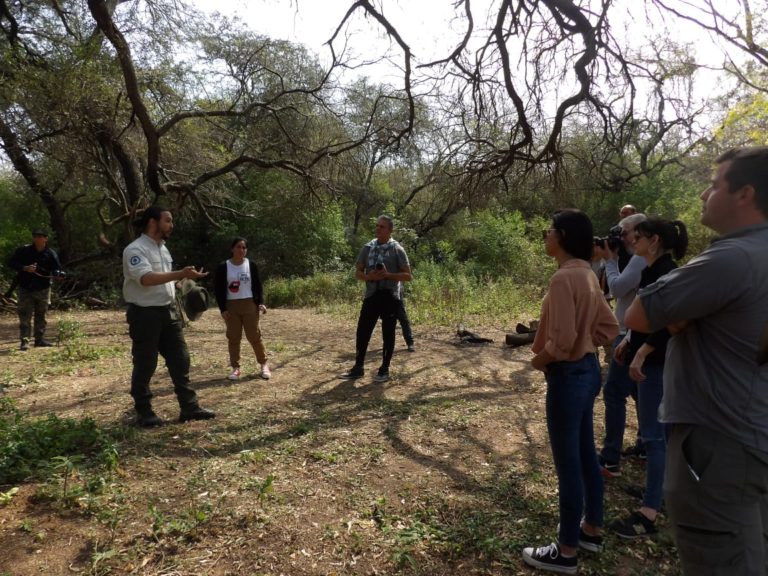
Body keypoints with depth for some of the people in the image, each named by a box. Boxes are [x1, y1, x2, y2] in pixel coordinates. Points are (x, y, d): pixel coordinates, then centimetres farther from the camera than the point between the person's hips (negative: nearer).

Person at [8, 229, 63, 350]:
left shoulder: (50, 254, -2)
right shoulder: (24, 251, -4)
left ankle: (39, 339, 22)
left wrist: (58, 274, -29)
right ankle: (24, 341, -1)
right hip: (25, 289, -2)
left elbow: (57, 269, -5)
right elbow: (11, 262, -1)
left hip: (43, 290, 2)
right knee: (25, 316, -4)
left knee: (41, 315, 11)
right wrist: (24, 268, -18)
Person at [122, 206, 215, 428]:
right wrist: (181, 274, -36)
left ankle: (189, 407, 16)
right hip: (145, 314, -8)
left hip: (168, 311, 8)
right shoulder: (135, 249, -16)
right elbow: (147, 278, -31)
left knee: (180, 359, 9)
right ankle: (144, 412, 18)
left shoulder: (162, 248, 13)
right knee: (145, 365, 4)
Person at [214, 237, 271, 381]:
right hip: (231, 306, 1)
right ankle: (235, 368, 15)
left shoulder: (251, 265, 1)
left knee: (254, 336, 0)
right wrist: (222, 309, -6)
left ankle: (264, 364, 13)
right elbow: (218, 289, 0)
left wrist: (261, 303, -8)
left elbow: (258, 285, 4)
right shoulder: (223, 267, -2)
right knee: (233, 338, 4)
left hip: (250, 304, 0)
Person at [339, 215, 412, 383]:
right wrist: (370, 276, -11)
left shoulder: (397, 250, -3)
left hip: (390, 297, -3)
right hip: (371, 296, 3)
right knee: (362, 332, 4)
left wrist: (388, 275, -18)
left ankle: (384, 370, 17)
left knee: (388, 334, 5)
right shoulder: (368, 248, 7)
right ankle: (358, 368, 17)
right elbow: (358, 273, 10)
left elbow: (407, 276, -3)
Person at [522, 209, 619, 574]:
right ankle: (591, 530, 39)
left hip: (567, 376, -10)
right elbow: (608, 328, 13)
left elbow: (562, 341, -25)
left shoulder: (564, 277, -22)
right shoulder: (586, 274, 7)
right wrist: (585, 346, 10)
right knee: (585, 455, 21)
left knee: (567, 464, 3)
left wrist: (538, 360, -8)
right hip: (588, 369, 10)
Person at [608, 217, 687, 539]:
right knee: (655, 430, 18)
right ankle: (661, 489, 32)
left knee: (654, 435, -6)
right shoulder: (652, 271, 12)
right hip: (648, 358, 10)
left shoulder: (666, 272, -18)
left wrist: (641, 353, -25)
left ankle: (648, 514, 0)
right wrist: (628, 341, 16)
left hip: (657, 362, -10)